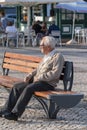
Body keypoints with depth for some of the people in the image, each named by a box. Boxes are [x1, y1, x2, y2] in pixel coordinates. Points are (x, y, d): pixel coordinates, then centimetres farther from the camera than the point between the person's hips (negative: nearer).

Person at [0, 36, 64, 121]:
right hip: (37, 80, 9)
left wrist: (39, 78, -18)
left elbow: (55, 73, -20)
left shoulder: (58, 56, -9)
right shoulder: (46, 56, 18)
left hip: (48, 83, -9)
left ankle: (15, 114, -33)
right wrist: (30, 75, 6)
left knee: (29, 88, -33)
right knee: (16, 87, -6)